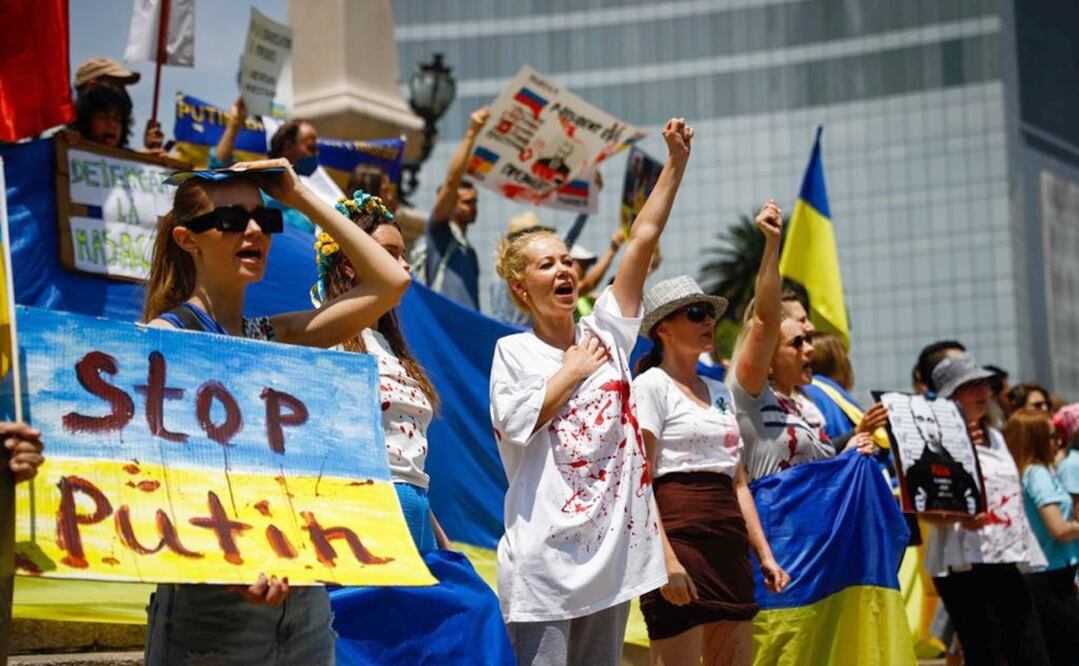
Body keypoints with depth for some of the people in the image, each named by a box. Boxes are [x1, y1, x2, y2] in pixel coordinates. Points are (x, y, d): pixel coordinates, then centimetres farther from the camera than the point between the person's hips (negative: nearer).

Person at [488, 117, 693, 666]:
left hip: (612, 550, 5)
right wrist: (572, 372, -4)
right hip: (544, 555, -5)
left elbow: (643, 239, 7)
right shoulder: (513, 351, 2)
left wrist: (676, 161, 4)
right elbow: (514, 421, -14)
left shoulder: (605, 333, 11)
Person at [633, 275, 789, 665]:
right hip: (681, 538, -8)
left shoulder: (720, 393, 19)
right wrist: (666, 559, -21)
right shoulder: (651, 385, -3)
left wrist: (764, 554, 13)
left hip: (729, 545, 8)